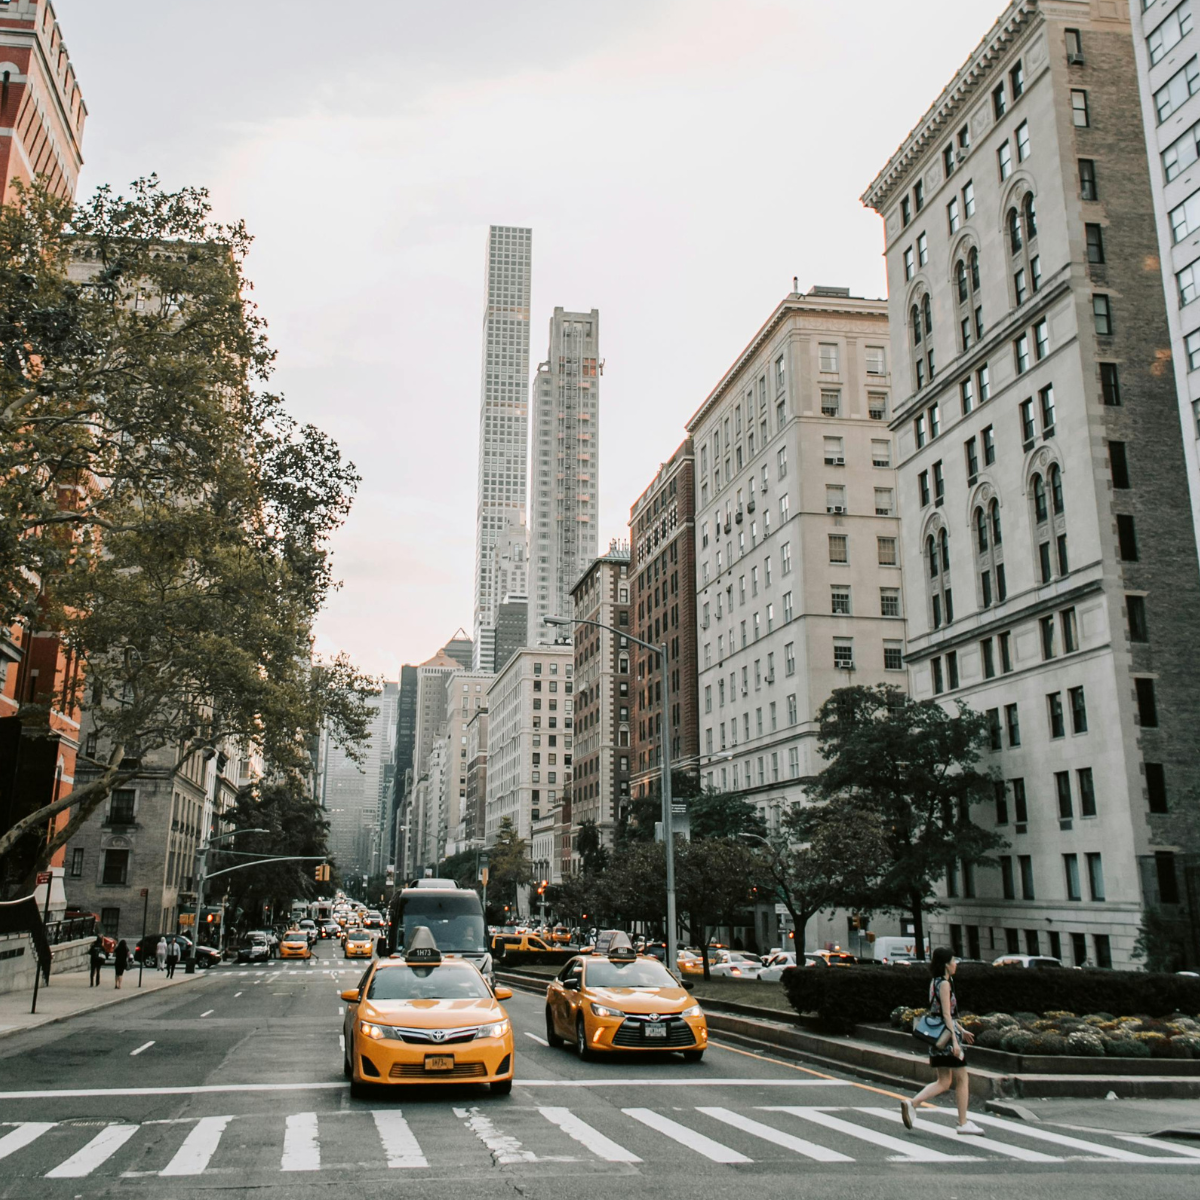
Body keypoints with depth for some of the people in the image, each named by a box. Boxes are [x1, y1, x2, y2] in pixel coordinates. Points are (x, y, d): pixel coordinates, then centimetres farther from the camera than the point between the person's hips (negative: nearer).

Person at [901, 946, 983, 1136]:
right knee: (962, 1079, 5)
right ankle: (963, 1123, 11)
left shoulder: (935, 982, 14)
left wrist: (961, 1030, 28)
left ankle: (911, 1103, -4)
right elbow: (946, 1014, -19)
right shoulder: (944, 983, -14)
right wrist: (955, 1040, -20)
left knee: (944, 1082, 9)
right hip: (946, 1034, -9)